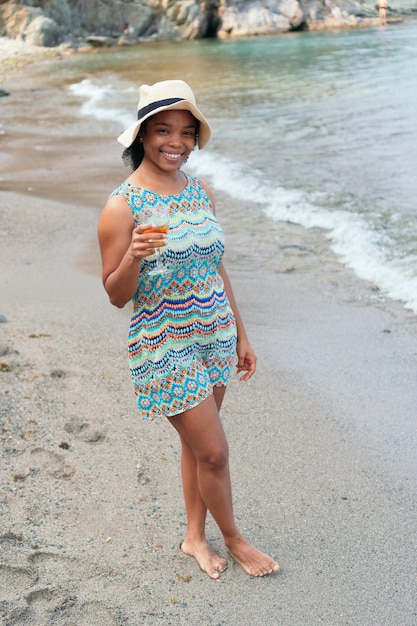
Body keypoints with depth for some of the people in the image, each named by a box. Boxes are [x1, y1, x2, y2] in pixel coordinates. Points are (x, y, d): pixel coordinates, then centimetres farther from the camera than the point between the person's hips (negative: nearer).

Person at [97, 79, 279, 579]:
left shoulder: (201, 192, 4)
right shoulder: (122, 207, -15)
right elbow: (116, 295, -11)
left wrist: (241, 335, 15)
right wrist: (133, 256, -32)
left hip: (215, 336, 6)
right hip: (165, 348, -5)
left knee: (197, 443, 16)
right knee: (213, 451, 2)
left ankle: (195, 536, 36)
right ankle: (233, 538, 27)